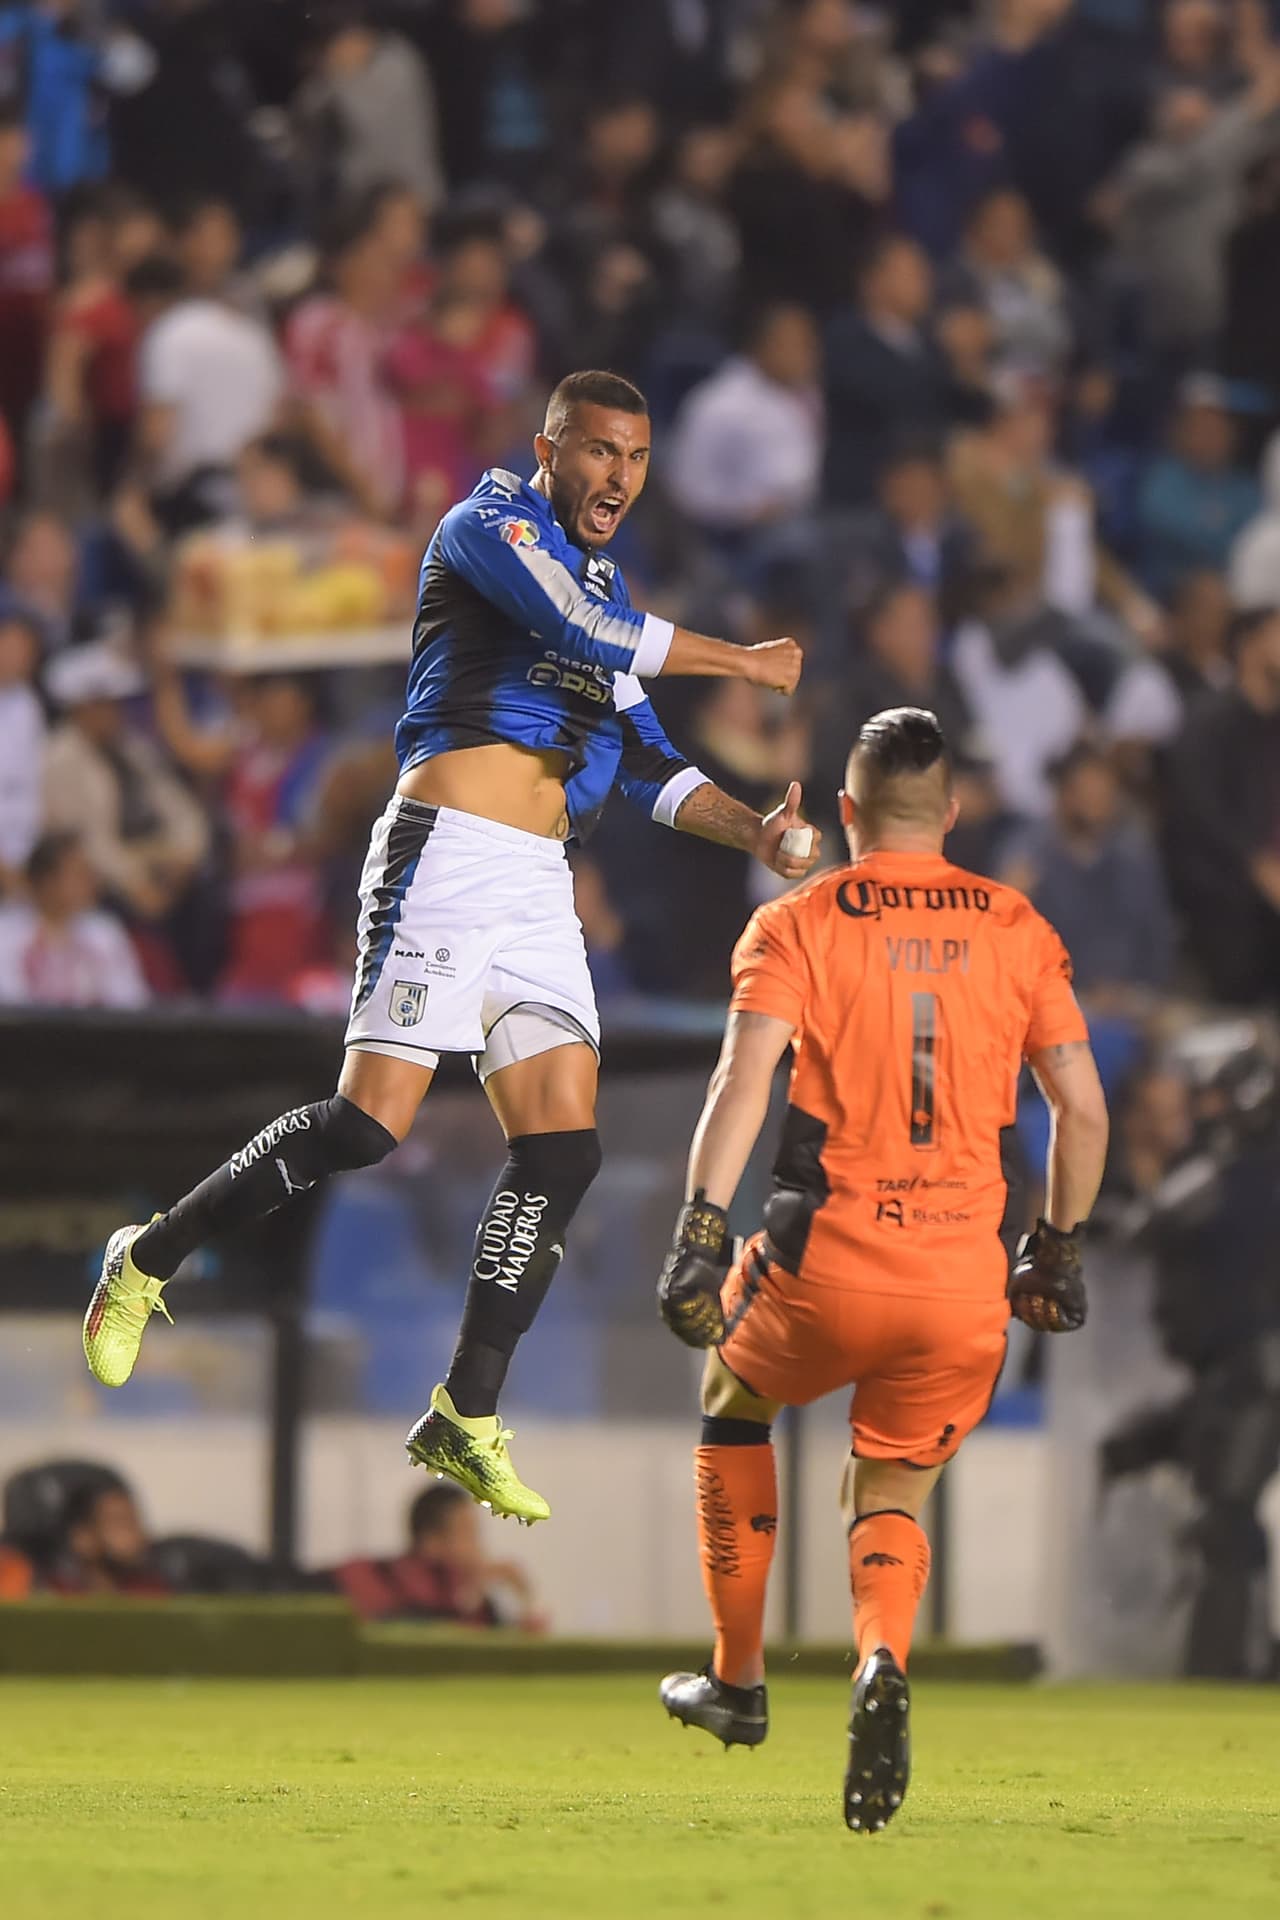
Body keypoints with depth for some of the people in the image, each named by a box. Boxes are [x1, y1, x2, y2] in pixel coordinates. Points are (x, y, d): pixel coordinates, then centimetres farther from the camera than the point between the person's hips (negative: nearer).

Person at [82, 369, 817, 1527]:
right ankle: (148, 1262, 3)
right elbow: (585, 630, -17)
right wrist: (747, 663, -6)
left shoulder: (603, 576, 24)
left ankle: (467, 1418, 3)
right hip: (449, 854, -8)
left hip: (539, 888, 8)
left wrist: (749, 828, 10)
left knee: (564, 1149, -2)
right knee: (371, 1125, -15)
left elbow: (642, 760, 26)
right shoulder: (496, 522, 0)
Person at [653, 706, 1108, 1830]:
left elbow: (746, 1075, -14)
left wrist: (702, 1232, -19)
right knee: (892, 1496, 17)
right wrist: (1060, 1247, 19)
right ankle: (884, 1663, -16)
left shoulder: (797, 925, 0)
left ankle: (739, 1680, 31)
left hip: (824, 1265, -2)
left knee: (736, 1415, 29)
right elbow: (1083, 1109, 6)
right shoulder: (1015, 929, 8)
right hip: (962, 1282, 2)